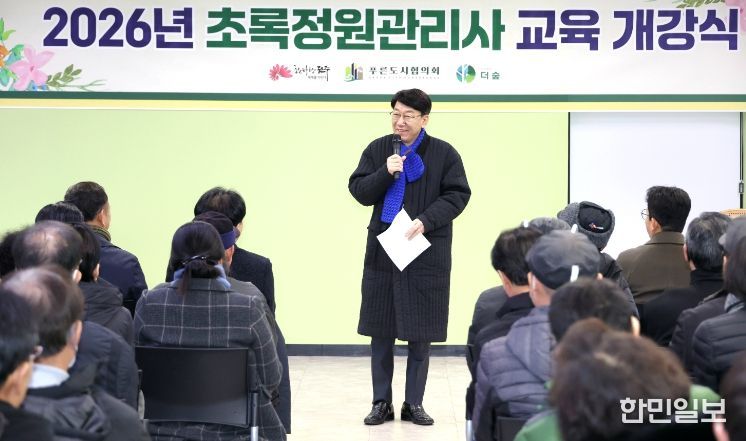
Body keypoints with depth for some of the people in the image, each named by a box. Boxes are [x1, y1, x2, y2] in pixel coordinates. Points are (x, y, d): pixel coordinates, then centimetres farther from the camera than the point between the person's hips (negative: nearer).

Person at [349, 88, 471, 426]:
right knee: (380, 333, 6)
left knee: (420, 335, 4)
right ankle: (381, 403, 15)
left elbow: (457, 195, -4)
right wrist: (385, 173, -15)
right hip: (382, 251, 2)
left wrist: (425, 221, -16)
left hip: (427, 253, -2)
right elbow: (359, 191, 2)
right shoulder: (377, 149, 5)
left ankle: (414, 404, 16)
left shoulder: (444, 153, -1)